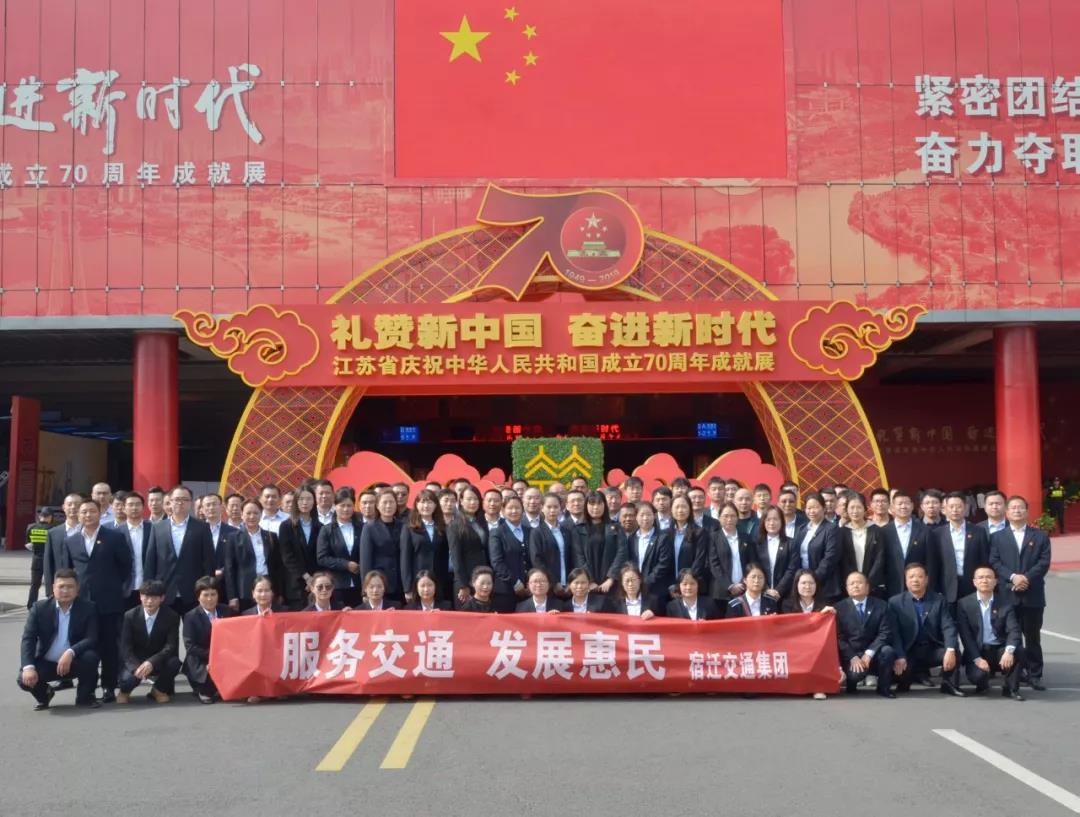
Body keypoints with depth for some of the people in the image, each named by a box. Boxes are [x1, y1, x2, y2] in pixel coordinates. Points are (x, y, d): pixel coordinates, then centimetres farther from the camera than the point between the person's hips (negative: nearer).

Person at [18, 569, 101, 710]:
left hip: (75, 663, -1)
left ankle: (85, 696, -3)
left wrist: (70, 652, -37)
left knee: (90, 657, -32)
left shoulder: (88, 608, -8)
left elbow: (91, 639, -17)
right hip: (46, 663, 1)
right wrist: (28, 667, -30)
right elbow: (28, 639, -13)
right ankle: (44, 694, 13)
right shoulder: (39, 608, -6)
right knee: (24, 679, -25)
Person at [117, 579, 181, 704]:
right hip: (135, 661, -1)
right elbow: (126, 647, -11)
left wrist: (151, 662, -36)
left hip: (158, 663, 1)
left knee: (174, 662, -32)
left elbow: (171, 646, -19)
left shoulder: (172, 616, -11)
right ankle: (124, 691, 8)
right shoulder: (130, 616, -8)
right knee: (129, 678, -34)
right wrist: (136, 667, -32)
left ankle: (158, 690, 2)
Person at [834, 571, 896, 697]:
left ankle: (884, 687, -8)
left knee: (887, 650, -31)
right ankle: (851, 680, 5)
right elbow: (839, 637, -4)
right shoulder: (840, 608, 1)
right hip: (851, 655, -2)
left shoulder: (881, 605, 2)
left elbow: (885, 633, -8)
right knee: (855, 673, -33)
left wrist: (869, 653, -20)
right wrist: (853, 657, -18)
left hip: (873, 654, 2)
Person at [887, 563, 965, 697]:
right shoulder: (895, 602, 0)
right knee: (899, 669, -29)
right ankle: (917, 672, 8)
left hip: (933, 650, 1)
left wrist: (950, 650, -27)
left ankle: (949, 685, -2)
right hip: (909, 652, -1)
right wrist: (899, 657, -23)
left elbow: (948, 627, -8)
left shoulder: (939, 600, 3)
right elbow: (894, 633, -8)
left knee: (955, 652, -28)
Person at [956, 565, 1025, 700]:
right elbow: (965, 635, -6)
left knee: (1019, 651, -29)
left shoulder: (1006, 603, 2)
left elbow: (1013, 630, -9)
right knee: (977, 675, -31)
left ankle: (1011, 688, -6)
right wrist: (977, 659, -19)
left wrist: (1009, 651, -30)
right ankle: (982, 684, 10)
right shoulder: (964, 604, 0)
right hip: (976, 652, -1)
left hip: (999, 650, 2)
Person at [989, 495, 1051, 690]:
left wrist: (1027, 578, -14)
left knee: (1033, 637, 3)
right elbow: (994, 563, 0)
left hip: (1033, 595, 0)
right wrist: (1013, 577, -15)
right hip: (1007, 594, 0)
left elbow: (1044, 562, 0)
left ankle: (1035, 675, 9)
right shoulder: (997, 537, 11)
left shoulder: (1040, 536, 10)